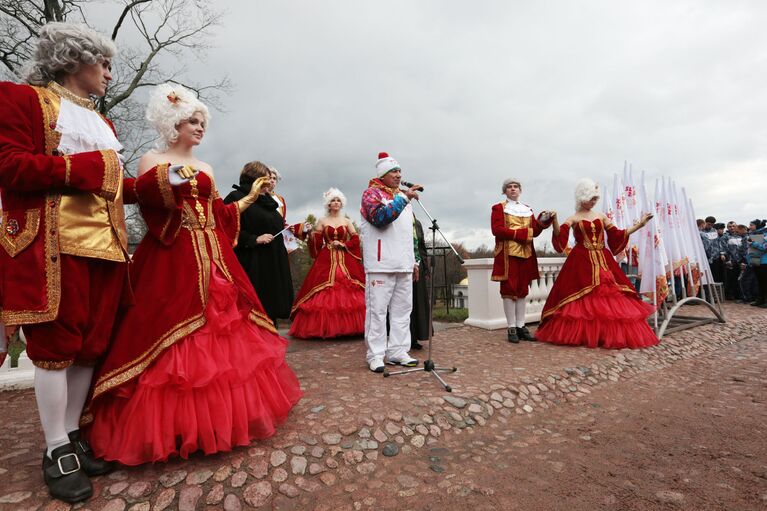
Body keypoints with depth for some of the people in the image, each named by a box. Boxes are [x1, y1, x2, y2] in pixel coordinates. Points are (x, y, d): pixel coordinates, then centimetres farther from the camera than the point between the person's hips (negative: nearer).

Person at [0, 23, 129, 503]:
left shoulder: (103, 122, 24)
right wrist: (85, 168, -10)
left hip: (105, 244, 6)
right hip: (53, 244, -6)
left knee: (91, 345, 7)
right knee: (57, 345, -1)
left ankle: (73, 435, 20)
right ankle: (57, 451, 12)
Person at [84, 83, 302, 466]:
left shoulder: (206, 169, 20)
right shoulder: (152, 161, 4)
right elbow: (148, 208, -10)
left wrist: (253, 195, 15)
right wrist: (169, 182, -25)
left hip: (211, 259, 6)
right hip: (172, 262, -6)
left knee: (221, 327, 4)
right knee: (171, 339, -7)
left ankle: (217, 411, 17)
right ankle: (168, 424, 4)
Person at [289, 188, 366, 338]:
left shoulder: (347, 221, 13)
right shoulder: (322, 221, 11)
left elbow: (356, 240, 5)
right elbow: (317, 244, 5)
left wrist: (343, 244, -8)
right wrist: (311, 233, -13)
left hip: (345, 261, 1)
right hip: (326, 261, -1)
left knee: (348, 291, -7)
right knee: (325, 294, -8)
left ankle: (349, 326, 0)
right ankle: (324, 328, -2)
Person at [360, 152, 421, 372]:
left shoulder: (403, 196, 21)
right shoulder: (372, 193, 0)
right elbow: (381, 217, -21)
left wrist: (414, 260, 20)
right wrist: (404, 198, -22)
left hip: (403, 264, 7)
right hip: (381, 264, -7)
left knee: (402, 309, 8)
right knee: (377, 309, -4)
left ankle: (397, 351, 17)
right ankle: (375, 354, 5)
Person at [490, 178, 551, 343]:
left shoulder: (527, 209, 20)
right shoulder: (498, 208, 5)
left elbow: (534, 231, 13)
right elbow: (497, 230, -10)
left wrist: (541, 221, -7)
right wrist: (520, 233, -13)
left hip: (526, 253, 5)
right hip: (508, 253, -5)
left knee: (522, 290, 5)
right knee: (509, 289, -7)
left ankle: (521, 326, 10)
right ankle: (511, 328, -3)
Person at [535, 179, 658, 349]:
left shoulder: (601, 217, 14)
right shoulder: (574, 218, 1)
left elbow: (617, 235, 17)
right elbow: (560, 235, -16)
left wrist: (639, 224, 16)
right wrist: (554, 220, -34)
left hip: (603, 261, 5)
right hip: (582, 262, -4)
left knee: (609, 295, 0)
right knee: (584, 300, -8)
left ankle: (614, 334, 8)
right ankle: (581, 334, 0)